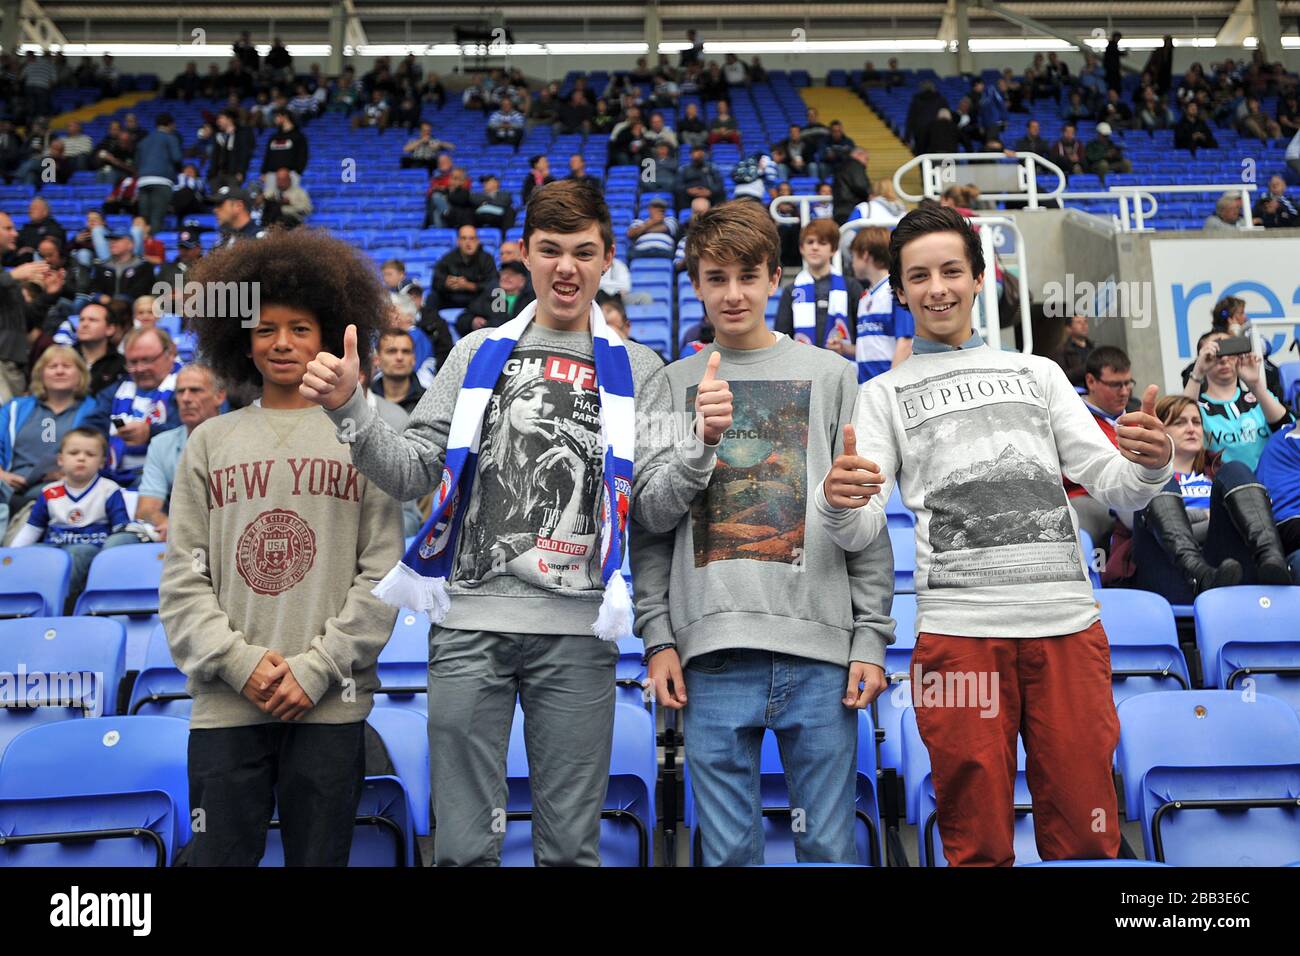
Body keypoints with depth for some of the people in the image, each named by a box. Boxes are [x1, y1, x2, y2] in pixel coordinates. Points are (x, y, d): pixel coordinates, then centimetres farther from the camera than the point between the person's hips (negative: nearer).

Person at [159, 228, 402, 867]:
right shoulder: (210, 442, 10)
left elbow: (382, 572, 0)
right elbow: (182, 578, 6)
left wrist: (316, 669, -8)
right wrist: (239, 661, -8)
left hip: (331, 704, -1)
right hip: (225, 702, 1)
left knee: (321, 855, 8)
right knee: (219, 854, 6)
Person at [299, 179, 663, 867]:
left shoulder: (637, 370, 8)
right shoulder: (479, 354, 12)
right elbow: (413, 474, 6)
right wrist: (347, 408, -9)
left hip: (576, 629, -1)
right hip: (471, 623, 1)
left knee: (570, 846, 8)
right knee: (463, 845, 6)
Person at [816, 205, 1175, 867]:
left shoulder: (1039, 372, 19)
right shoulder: (884, 394, 14)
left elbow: (1114, 487, 12)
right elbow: (861, 532, 3)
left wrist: (1149, 465, -12)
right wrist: (838, 502, -21)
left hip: (1068, 620, 2)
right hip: (957, 630, -1)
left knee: (1085, 835, 5)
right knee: (979, 843, 5)